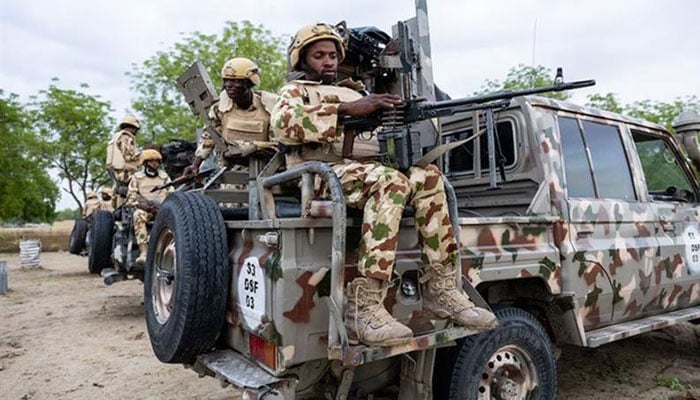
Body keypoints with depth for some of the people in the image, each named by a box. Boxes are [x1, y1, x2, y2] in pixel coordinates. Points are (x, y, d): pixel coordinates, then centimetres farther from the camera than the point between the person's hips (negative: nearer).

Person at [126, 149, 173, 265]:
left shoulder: (164, 176, 21)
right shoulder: (137, 177, 15)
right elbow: (130, 198, 9)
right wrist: (141, 204, -11)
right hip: (144, 209, -1)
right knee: (138, 215, -38)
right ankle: (143, 251, -45)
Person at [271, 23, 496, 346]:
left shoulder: (352, 94, 33)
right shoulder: (294, 90, 17)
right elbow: (282, 122, -11)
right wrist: (346, 110, -19)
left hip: (363, 171, 6)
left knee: (427, 176, -16)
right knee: (391, 181, -32)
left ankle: (440, 289, -16)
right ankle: (363, 307, -36)